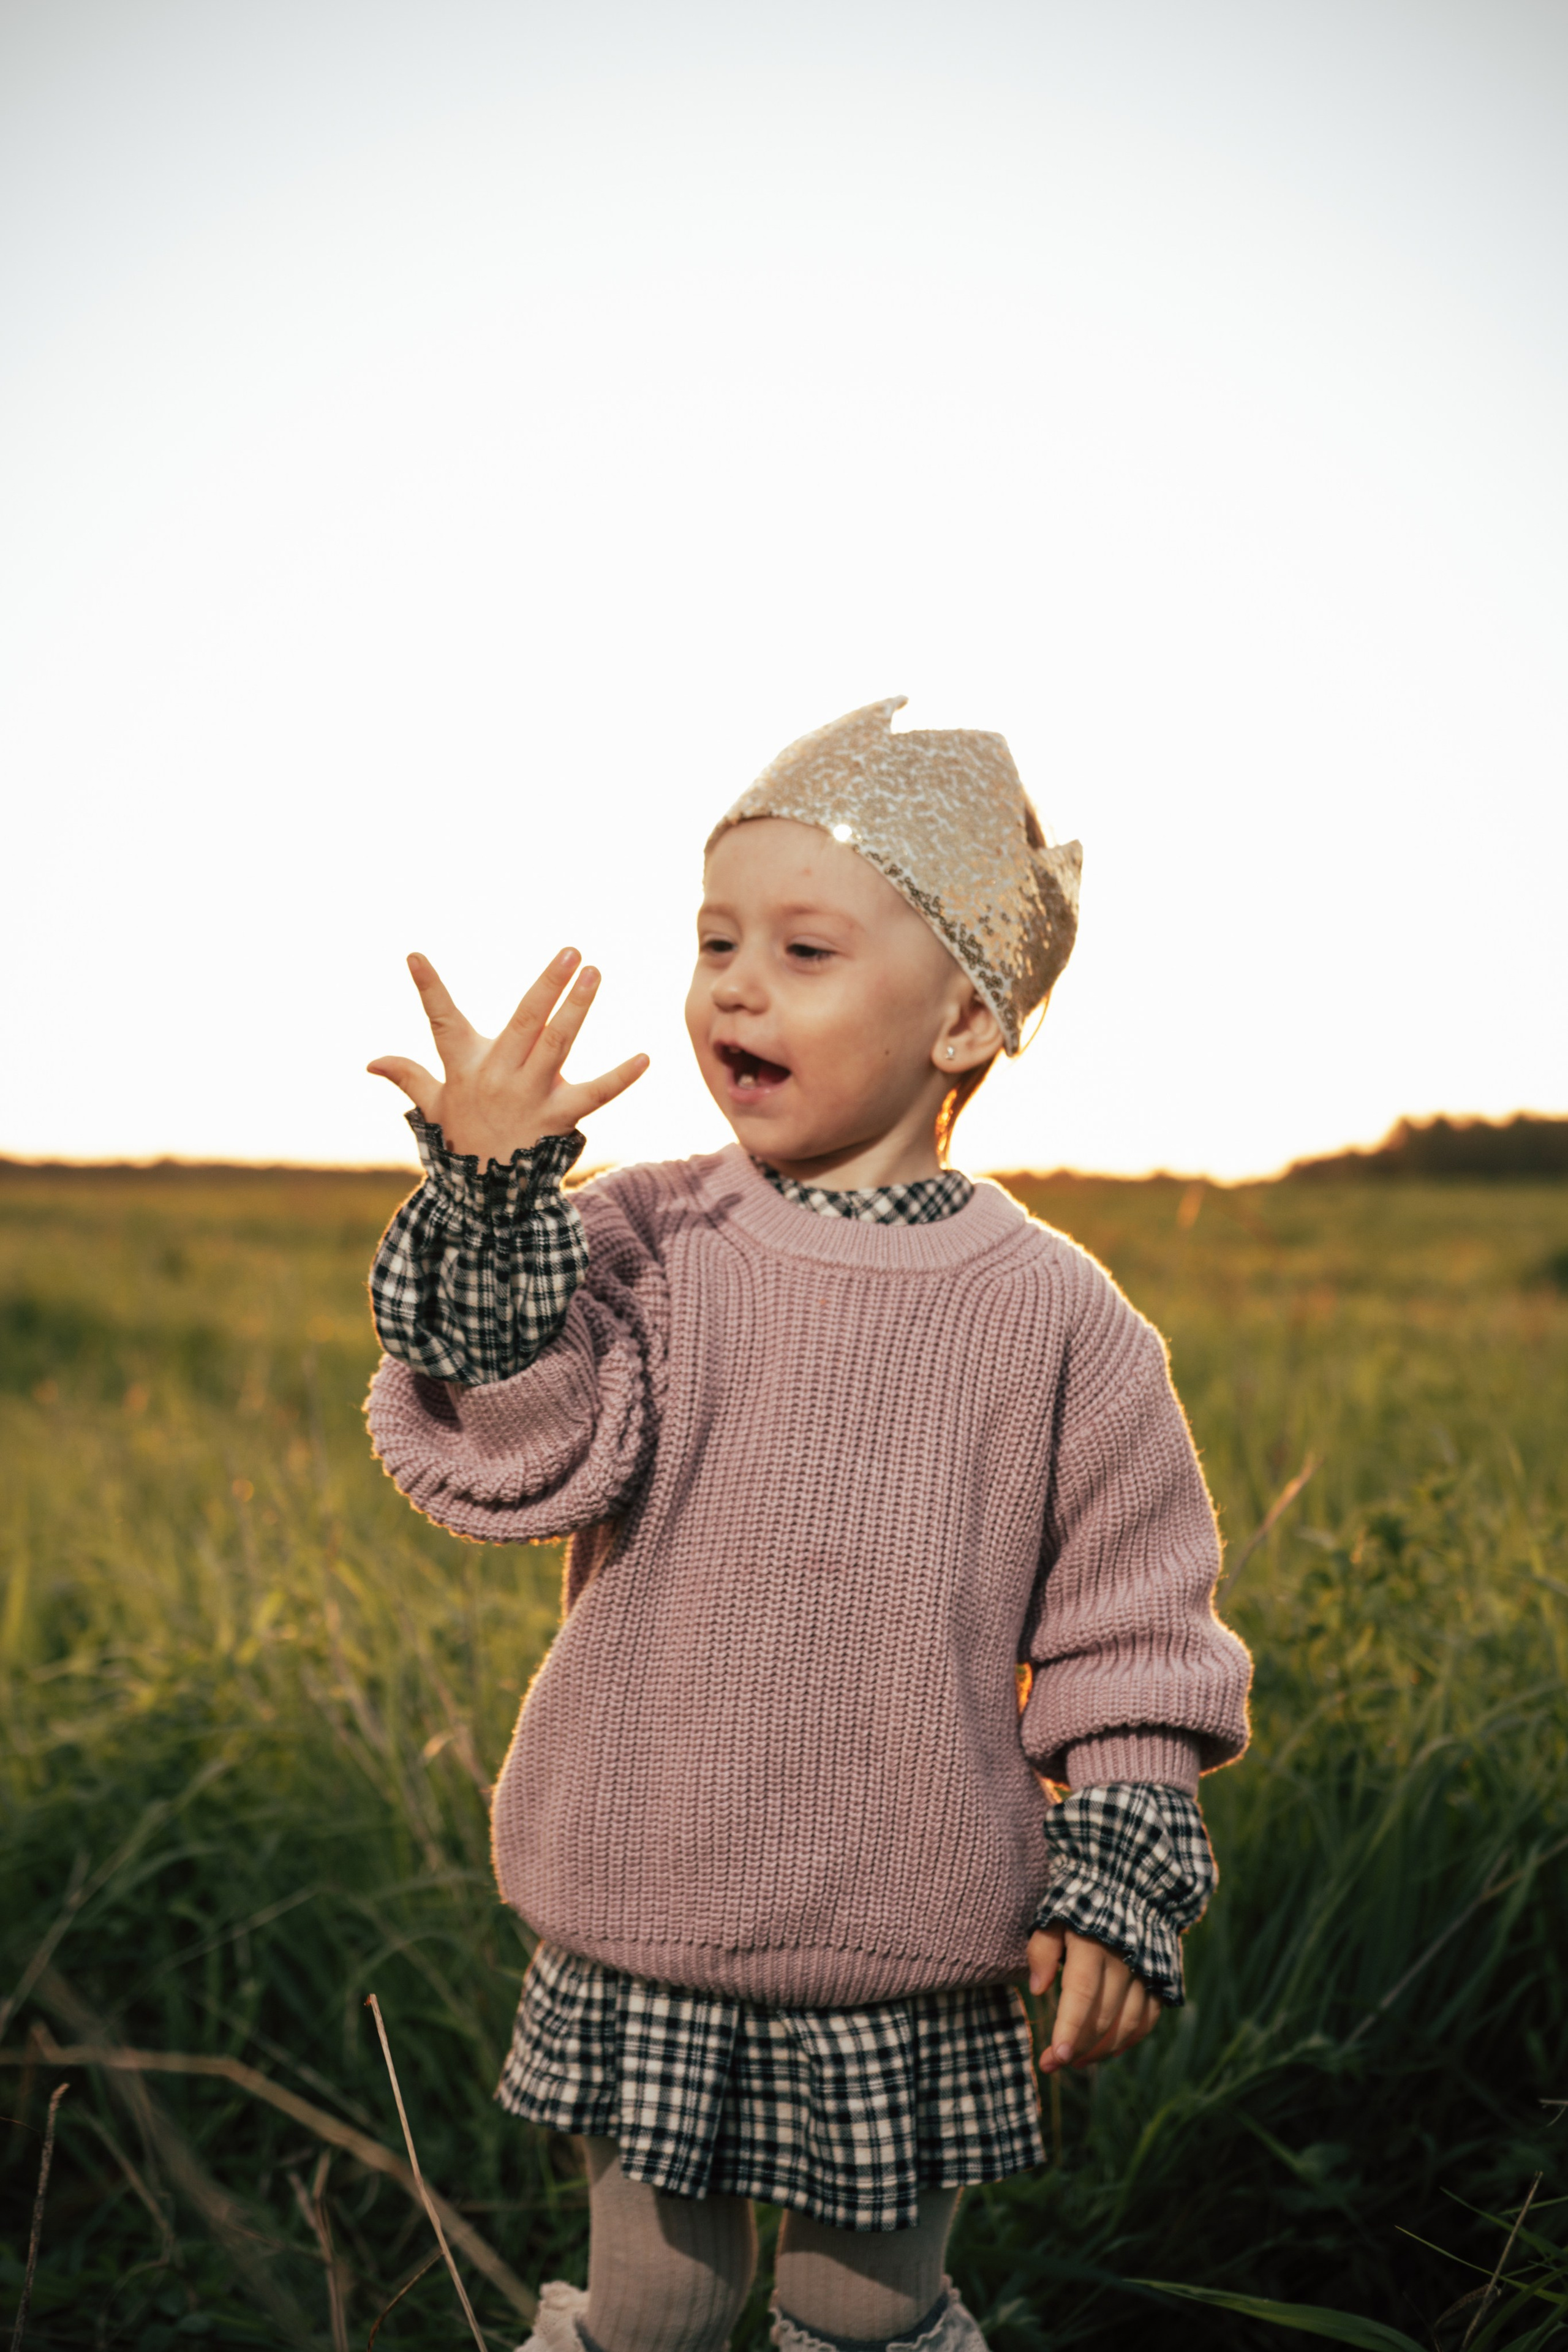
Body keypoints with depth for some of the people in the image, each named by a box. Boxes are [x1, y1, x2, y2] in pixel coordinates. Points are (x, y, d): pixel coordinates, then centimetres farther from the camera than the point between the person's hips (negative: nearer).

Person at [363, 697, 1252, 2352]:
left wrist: (1122, 1880, -4)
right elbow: (516, 1456, -21)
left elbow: (1130, 1636, -1)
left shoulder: (1053, 1315, -8)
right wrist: (488, 1198, -31)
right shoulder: (645, 1243, -6)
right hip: (636, 1953, 1)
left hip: (910, 1980, -1)